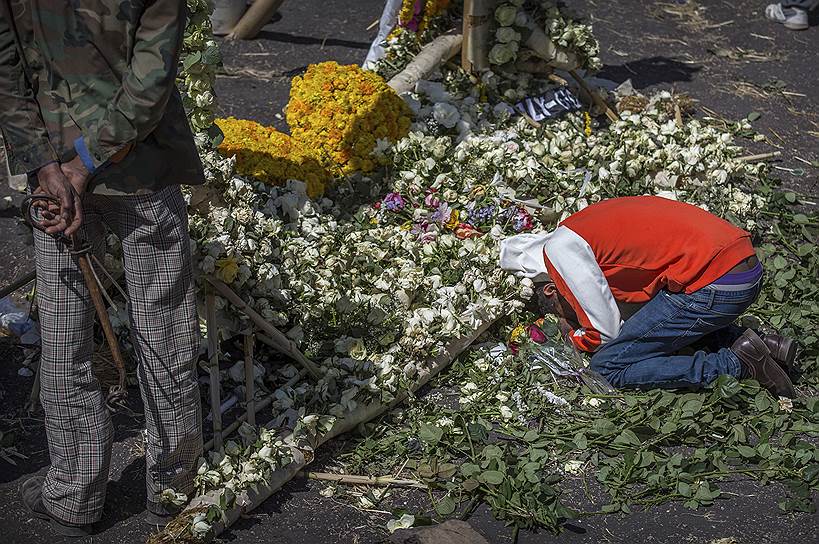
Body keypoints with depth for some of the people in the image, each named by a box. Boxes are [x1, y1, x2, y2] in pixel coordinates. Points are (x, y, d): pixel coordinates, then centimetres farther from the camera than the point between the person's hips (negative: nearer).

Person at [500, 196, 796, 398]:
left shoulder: (560, 248, -3)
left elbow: (606, 332, -2)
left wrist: (574, 336, 19)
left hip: (714, 286, -9)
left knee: (609, 365, 0)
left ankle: (737, 364, -4)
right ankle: (751, 342, 16)